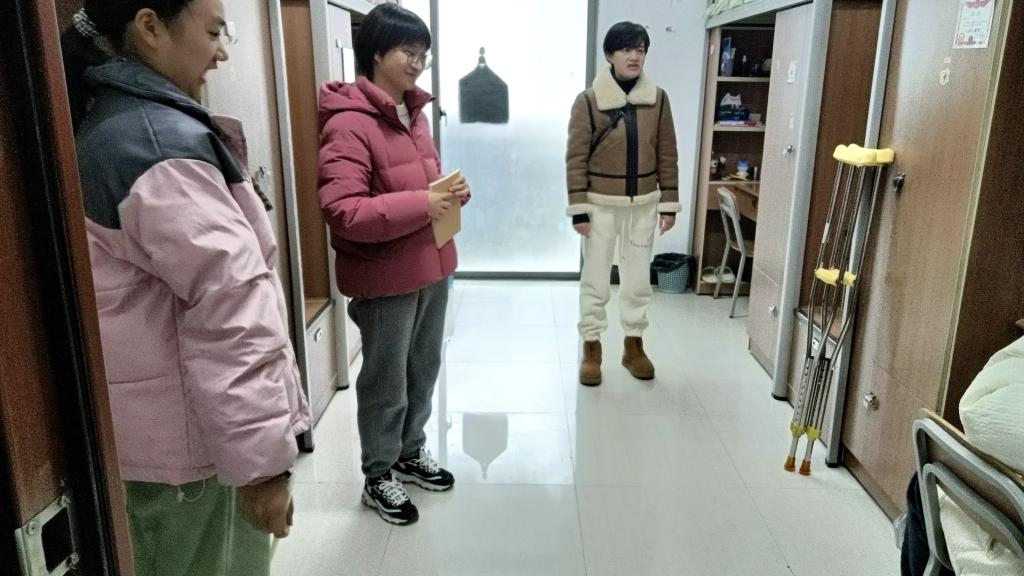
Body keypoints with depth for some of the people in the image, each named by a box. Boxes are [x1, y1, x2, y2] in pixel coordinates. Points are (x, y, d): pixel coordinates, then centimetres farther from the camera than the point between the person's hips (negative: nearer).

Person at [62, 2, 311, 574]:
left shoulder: (102, 126, 11)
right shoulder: (163, 141, -21)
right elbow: (230, 312, -26)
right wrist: (261, 457, -23)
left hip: (155, 429, 10)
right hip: (191, 437, -10)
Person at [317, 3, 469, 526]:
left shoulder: (413, 112, 8)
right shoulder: (348, 123, -19)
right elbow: (342, 211, -26)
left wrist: (450, 191, -1)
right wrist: (421, 205, -26)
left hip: (431, 266, 8)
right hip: (385, 277, -8)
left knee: (424, 369, 21)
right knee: (386, 380, 9)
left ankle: (411, 451, 43)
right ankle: (378, 477, 30)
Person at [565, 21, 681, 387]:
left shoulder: (657, 99, 1)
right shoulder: (588, 101, -9)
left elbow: (667, 154, 4)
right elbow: (576, 158, -8)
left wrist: (669, 203, 2)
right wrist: (578, 208, -11)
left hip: (643, 205, 3)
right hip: (601, 205, -3)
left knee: (638, 280, 11)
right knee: (595, 280, 6)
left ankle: (634, 346, 27)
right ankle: (591, 349, 19)